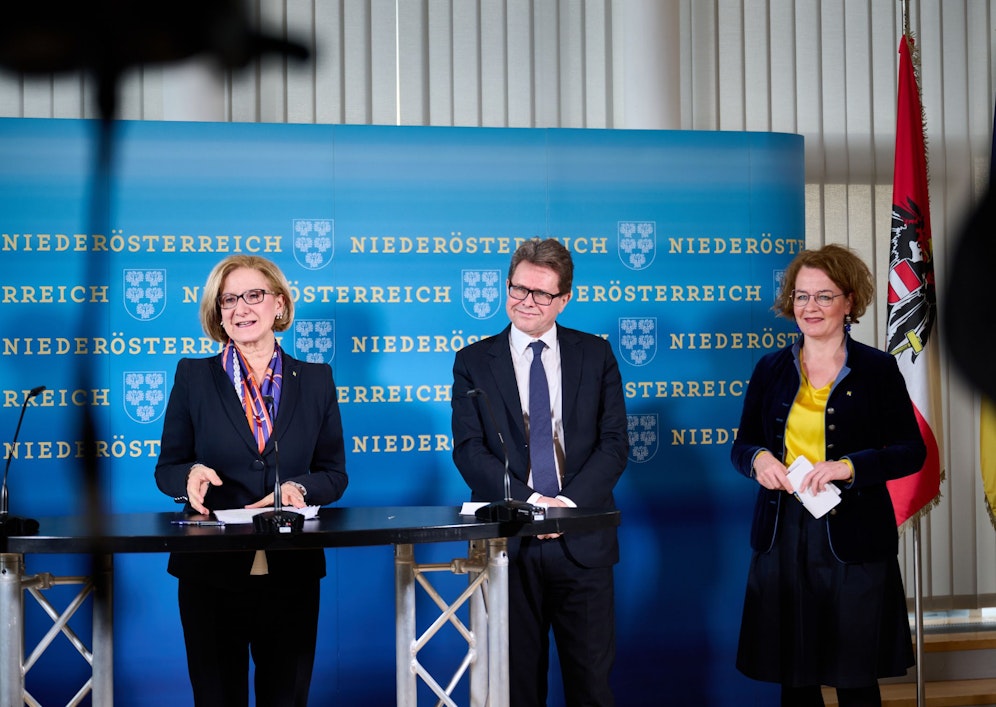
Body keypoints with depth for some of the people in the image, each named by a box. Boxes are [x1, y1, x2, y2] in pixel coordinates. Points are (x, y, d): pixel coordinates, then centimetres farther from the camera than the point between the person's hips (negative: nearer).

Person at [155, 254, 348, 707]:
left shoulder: (316, 380, 7)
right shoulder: (193, 376, 4)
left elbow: (334, 474, 7)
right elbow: (166, 469, 5)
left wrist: (300, 489, -14)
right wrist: (191, 475, -18)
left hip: (292, 572, 1)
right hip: (211, 571, -1)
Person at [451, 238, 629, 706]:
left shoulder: (596, 355, 9)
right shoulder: (473, 362, 7)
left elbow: (614, 442, 2)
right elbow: (468, 450, -2)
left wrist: (570, 501, -13)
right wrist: (529, 500, -16)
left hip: (582, 543, 1)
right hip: (508, 542, 0)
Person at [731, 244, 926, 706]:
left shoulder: (878, 369, 0)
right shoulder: (771, 369, 8)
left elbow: (911, 453, -2)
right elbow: (741, 446, 14)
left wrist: (850, 466, -18)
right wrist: (758, 459, -10)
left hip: (854, 539, -2)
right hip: (783, 536, 3)